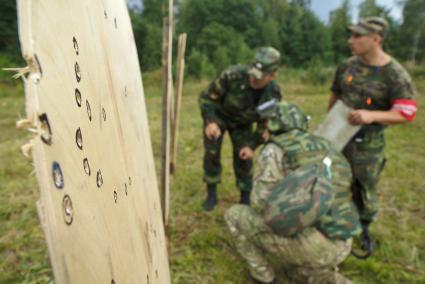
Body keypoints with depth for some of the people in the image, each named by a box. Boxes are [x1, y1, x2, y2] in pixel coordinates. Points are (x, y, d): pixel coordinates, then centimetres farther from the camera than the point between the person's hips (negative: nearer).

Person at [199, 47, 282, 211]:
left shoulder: (274, 92, -26)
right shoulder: (233, 75, -37)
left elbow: (266, 122, -10)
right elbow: (207, 97, -24)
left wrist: (252, 146, -17)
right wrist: (210, 122, -39)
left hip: (242, 122, 2)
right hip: (217, 115, -1)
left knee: (243, 158, -1)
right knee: (212, 153, -5)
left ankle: (246, 198, 17)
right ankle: (211, 195, 13)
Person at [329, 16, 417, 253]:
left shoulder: (396, 75, -18)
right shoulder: (347, 66, -2)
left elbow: (407, 113, -17)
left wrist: (372, 115, -33)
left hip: (367, 144, -4)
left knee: (365, 190, 11)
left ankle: (365, 229, 37)